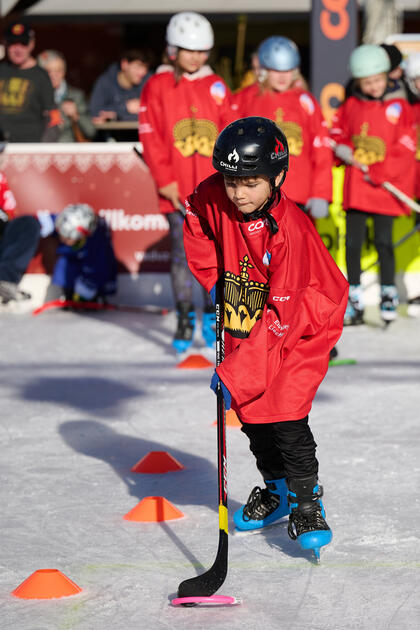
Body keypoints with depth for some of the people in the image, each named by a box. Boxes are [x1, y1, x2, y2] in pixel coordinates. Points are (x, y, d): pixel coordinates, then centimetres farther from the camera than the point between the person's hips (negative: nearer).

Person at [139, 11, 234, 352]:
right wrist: (166, 182, -7)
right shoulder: (157, 86, 2)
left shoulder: (216, 86, 9)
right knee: (182, 253, -1)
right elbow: (151, 138, -1)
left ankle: (212, 315, 15)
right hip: (178, 191, -2)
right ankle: (185, 319, 8)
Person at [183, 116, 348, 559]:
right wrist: (213, 277, 4)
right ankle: (276, 489, 28)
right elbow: (195, 221, 12)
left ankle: (307, 504, -3)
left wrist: (234, 373, -36)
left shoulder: (291, 233, -33)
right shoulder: (213, 199, -16)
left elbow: (279, 320, -33)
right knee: (249, 409, 7)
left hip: (303, 324, -6)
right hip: (245, 320, 6)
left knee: (285, 413, -16)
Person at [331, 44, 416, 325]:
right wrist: (346, 152, -6)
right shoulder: (351, 106, 6)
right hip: (356, 184, 4)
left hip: (386, 185, -4)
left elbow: (405, 149, -9)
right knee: (353, 241, 5)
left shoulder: (399, 107, -6)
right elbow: (337, 135, 15)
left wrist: (378, 173, -14)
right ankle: (355, 301, 14)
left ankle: (389, 293, 12)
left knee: (383, 240, -4)